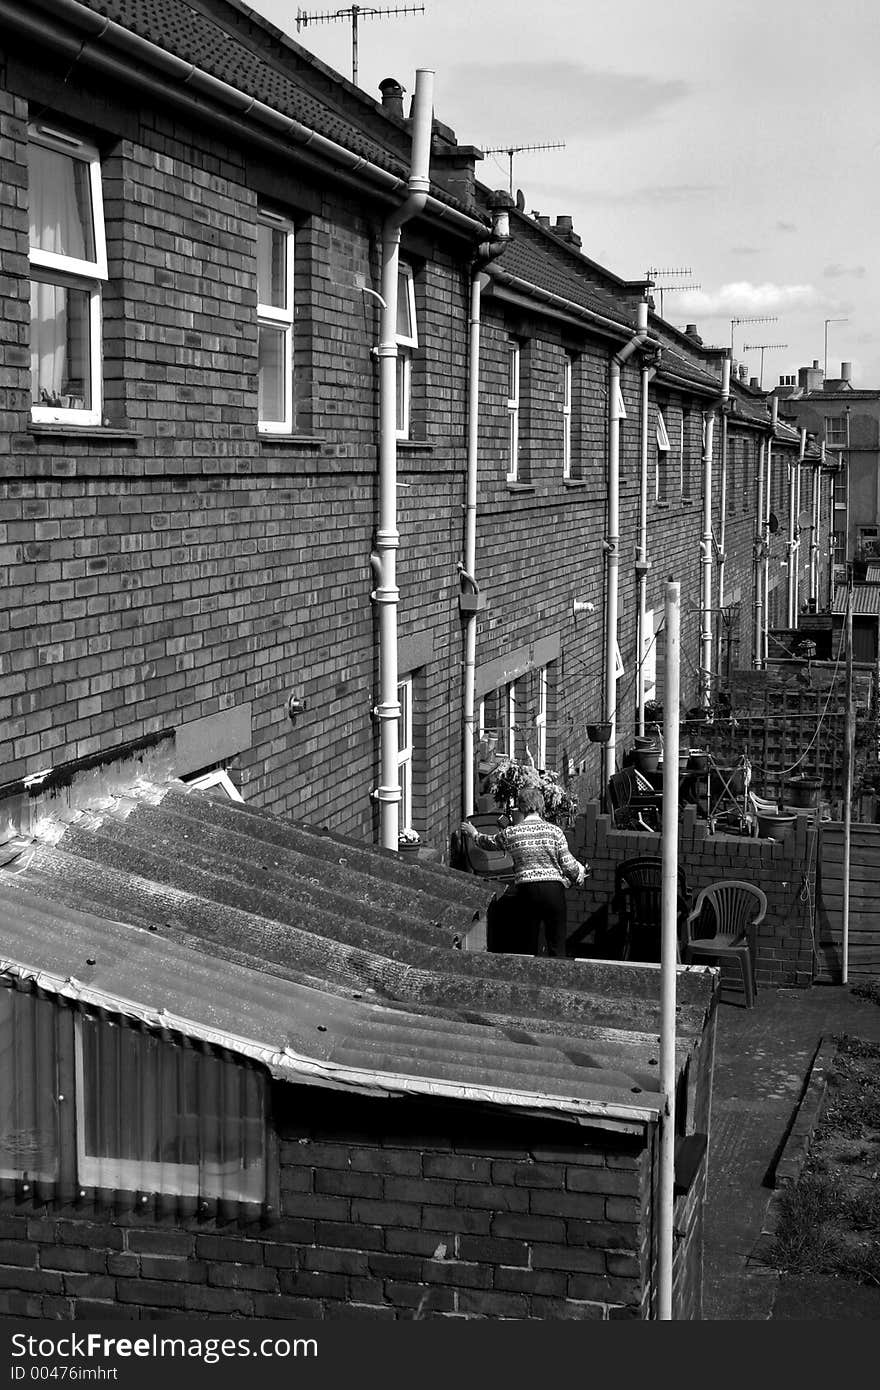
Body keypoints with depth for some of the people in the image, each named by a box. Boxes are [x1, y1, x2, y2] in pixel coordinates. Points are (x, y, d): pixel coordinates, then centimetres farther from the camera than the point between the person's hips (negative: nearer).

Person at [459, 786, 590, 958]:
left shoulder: (510, 833, 1)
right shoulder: (554, 831, -2)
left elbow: (488, 842, 21)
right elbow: (568, 864, -2)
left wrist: (473, 833, 42)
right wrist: (580, 872, 20)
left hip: (526, 890, 1)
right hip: (553, 888, -1)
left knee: (530, 945, 12)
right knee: (557, 945, 4)